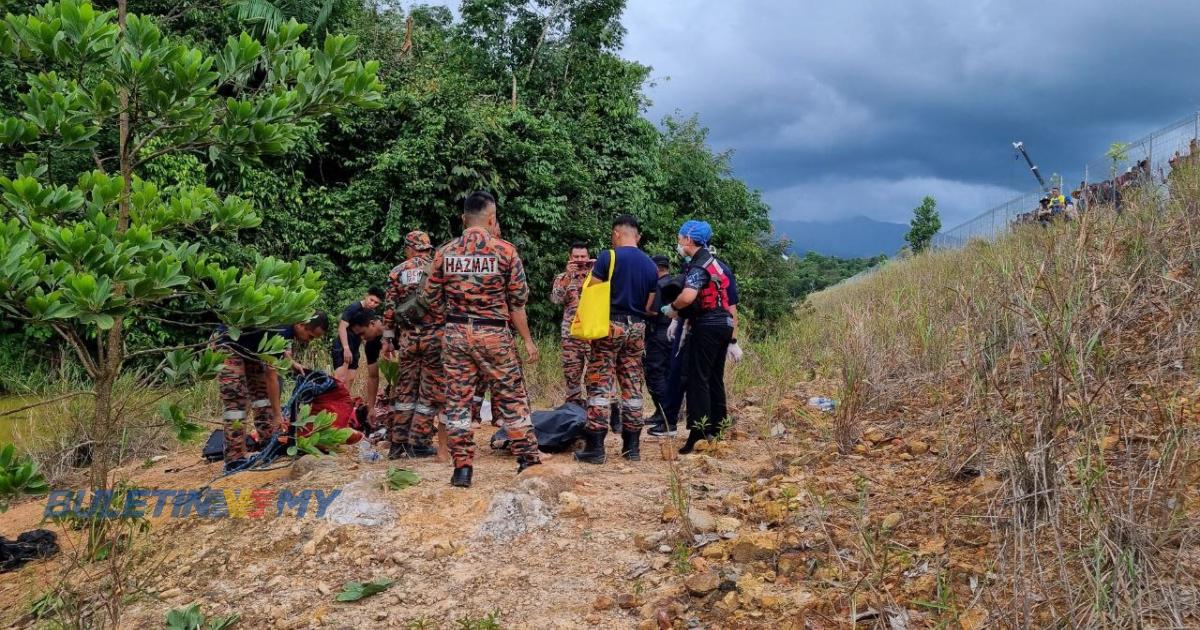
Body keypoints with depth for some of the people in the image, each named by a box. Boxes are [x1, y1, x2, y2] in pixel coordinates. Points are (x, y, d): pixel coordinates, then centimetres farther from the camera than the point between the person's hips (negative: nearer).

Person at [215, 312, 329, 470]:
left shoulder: (290, 326, -9)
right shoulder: (279, 332, -35)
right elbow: (271, 376, -31)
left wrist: (291, 362, -3)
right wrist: (277, 415, -27)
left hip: (251, 347, 9)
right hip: (228, 344, -9)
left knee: (263, 392, 4)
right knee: (237, 402, -15)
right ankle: (234, 460, -14)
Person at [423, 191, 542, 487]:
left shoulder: (445, 252, 3)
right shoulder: (504, 250, -4)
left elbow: (431, 298, 7)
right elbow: (518, 300, -2)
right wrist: (527, 340, 5)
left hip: (455, 333, 2)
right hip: (495, 335, -2)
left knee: (458, 400, 7)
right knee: (512, 399, 8)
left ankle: (462, 468, 8)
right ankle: (529, 460, 12)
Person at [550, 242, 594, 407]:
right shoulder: (563, 278, 9)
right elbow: (556, 299, -8)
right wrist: (567, 276, -16)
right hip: (571, 334, 1)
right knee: (571, 372, 5)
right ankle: (574, 405, 15)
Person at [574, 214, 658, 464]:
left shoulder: (608, 256, -7)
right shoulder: (651, 265, 9)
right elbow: (648, 305, 9)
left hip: (609, 324, -5)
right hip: (637, 328, 5)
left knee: (600, 384, -3)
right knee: (632, 385, 10)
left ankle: (595, 446, -5)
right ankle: (632, 445, 14)